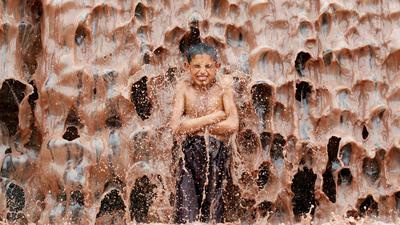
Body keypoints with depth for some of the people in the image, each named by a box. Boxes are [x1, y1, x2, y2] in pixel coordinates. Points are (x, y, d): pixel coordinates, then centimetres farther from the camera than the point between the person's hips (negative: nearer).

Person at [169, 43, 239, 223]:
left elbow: (232, 125, -14)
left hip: (217, 154, 0)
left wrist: (193, 124, -10)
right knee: (186, 212, -4)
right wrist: (212, 117, -12)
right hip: (190, 154, 1)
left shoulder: (223, 87, -4)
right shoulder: (184, 88, -1)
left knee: (212, 209, 9)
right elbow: (175, 127, -10)